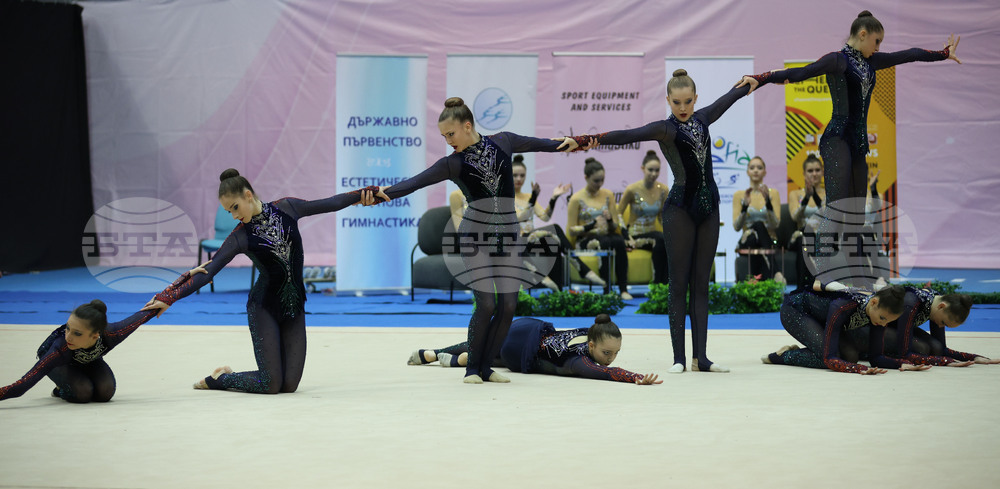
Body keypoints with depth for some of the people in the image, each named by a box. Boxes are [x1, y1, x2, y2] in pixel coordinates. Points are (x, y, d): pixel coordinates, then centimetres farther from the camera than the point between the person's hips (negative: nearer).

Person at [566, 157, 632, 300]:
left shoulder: (608, 195, 13)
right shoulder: (577, 199, -1)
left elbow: (615, 227, 15)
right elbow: (571, 231, -2)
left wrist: (610, 220, -9)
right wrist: (592, 225, -17)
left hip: (607, 236, 4)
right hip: (585, 240, -4)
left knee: (619, 241, -33)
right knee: (606, 242, -38)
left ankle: (623, 289, -35)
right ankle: (606, 291, -39)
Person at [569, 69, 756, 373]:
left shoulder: (702, 119, 9)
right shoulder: (665, 129, -9)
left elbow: (731, 96, 26)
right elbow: (628, 136, -25)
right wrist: (590, 140, -41)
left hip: (708, 207, 6)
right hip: (680, 209, -6)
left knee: (701, 283, 5)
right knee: (679, 283, -4)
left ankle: (701, 357, 5)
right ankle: (679, 357, -1)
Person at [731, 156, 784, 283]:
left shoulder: (773, 193, 7)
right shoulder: (739, 195, 8)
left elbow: (775, 224, -6)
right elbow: (736, 226, -3)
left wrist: (768, 201, -19)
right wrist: (745, 205, -18)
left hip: (769, 242, 0)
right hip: (747, 242, 0)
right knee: (758, 225, -35)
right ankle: (774, 273, -44)